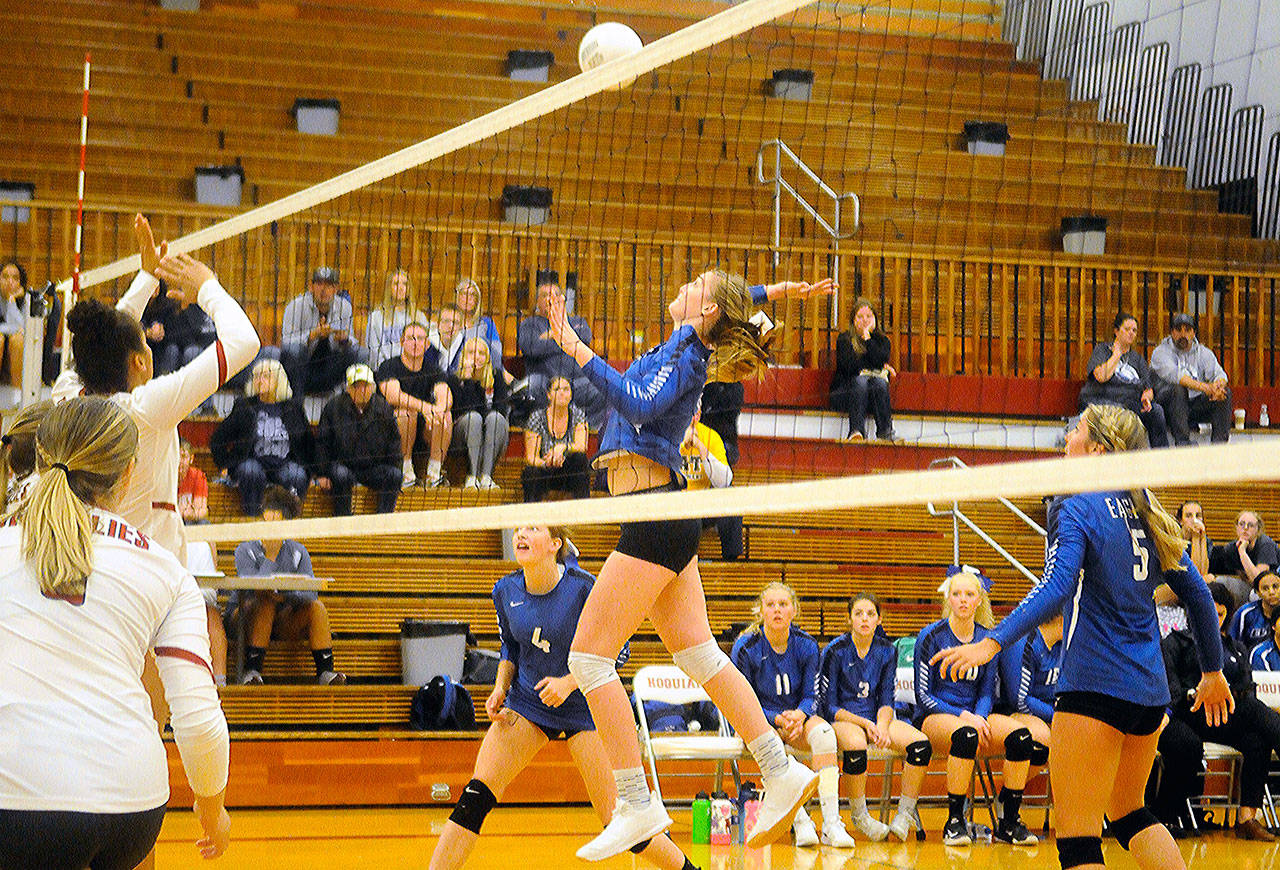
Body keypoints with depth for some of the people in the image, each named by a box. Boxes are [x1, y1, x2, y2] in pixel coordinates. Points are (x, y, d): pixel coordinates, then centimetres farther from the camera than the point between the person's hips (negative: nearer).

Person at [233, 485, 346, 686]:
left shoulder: (298, 553, 0)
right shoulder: (246, 551, -9)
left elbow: (311, 594, -12)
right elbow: (253, 589, -25)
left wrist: (285, 596, -30)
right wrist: (270, 555, -25)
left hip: (283, 622, 3)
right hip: (247, 616, -3)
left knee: (317, 607, -21)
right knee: (265, 602, -34)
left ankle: (325, 672, -23)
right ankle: (252, 672, -37)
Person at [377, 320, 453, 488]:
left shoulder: (433, 370, 4)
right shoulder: (388, 367, -5)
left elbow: (446, 396, -14)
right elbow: (393, 395, -24)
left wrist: (440, 408, -40)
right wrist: (424, 407, -40)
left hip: (425, 431, 3)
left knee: (446, 415, -26)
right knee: (406, 412, -34)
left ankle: (435, 471, -19)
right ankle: (406, 471, -23)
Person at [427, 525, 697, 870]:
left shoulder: (583, 587, -18)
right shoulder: (505, 591, -4)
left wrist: (569, 682, -23)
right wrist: (500, 689, -3)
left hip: (583, 708, -3)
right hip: (526, 704, 4)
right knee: (476, 795, -13)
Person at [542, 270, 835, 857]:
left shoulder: (685, 350, -10)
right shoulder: (687, 346, 15)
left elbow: (640, 406, -27)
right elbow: (738, 301, 35)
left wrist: (576, 350, -27)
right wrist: (771, 292, 22)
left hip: (654, 518, -10)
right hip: (668, 526, 10)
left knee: (589, 656, -8)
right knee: (699, 654, 13)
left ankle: (637, 804, -9)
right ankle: (781, 771, 15)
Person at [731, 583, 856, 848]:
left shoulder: (806, 645, -3)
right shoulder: (746, 647, -10)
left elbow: (812, 696, 1)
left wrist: (798, 715, -23)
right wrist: (778, 719, -22)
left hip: (797, 717, 2)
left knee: (823, 731, -31)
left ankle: (832, 823, -35)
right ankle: (800, 822, -39)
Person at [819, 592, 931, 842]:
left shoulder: (887, 651, 5)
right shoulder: (835, 651, -7)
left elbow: (886, 701, 6)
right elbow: (829, 706, -7)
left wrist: (881, 726, -16)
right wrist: (865, 724, -17)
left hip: (876, 718, 4)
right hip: (841, 719, -4)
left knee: (921, 743, -24)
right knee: (856, 744, -40)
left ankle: (905, 814, -10)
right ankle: (859, 816, -17)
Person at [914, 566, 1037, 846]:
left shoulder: (987, 639, 9)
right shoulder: (931, 637, -4)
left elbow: (986, 692, 10)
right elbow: (923, 696, -5)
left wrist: (979, 717, -12)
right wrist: (963, 716, -18)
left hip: (974, 714, 4)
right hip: (934, 718, -4)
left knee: (1020, 735, -26)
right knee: (966, 734, -39)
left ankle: (1008, 823, -17)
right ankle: (954, 821, -28)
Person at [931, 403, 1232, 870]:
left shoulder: (1079, 509, -10)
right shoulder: (1145, 510, 12)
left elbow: (1055, 589, -25)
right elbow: (1197, 593, 15)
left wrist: (992, 642, -34)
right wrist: (1214, 672, 25)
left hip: (1096, 686, -8)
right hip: (1149, 690, 8)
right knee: (1128, 814, 25)